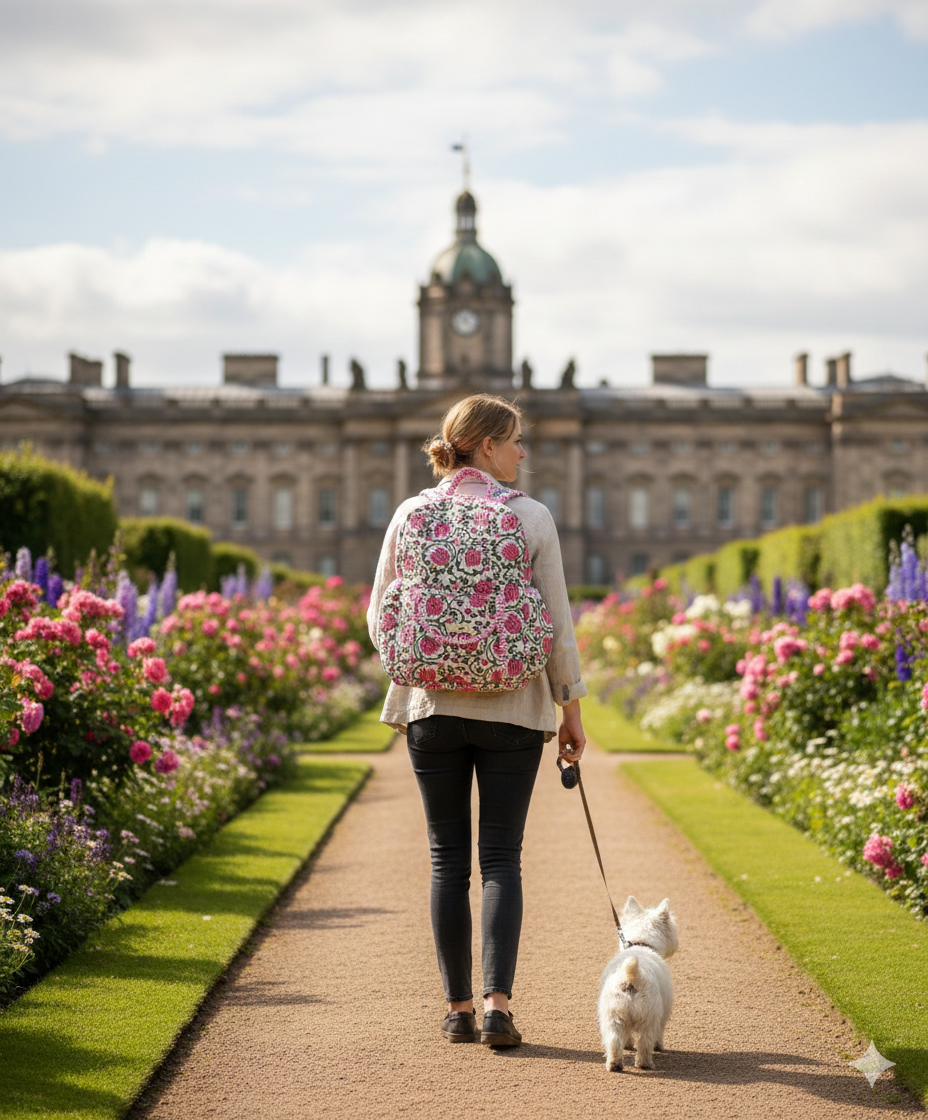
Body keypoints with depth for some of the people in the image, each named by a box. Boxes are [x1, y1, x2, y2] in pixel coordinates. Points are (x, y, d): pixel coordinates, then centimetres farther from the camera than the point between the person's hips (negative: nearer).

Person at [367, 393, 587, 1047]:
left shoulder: (411, 515, 0)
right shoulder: (532, 518, -6)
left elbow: (380, 621, 3)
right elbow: (558, 623, -4)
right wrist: (571, 707, 5)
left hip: (432, 707, 2)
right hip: (512, 709, -2)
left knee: (448, 859, 9)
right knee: (502, 857, 4)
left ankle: (459, 1008, 13)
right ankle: (497, 1004, -7)